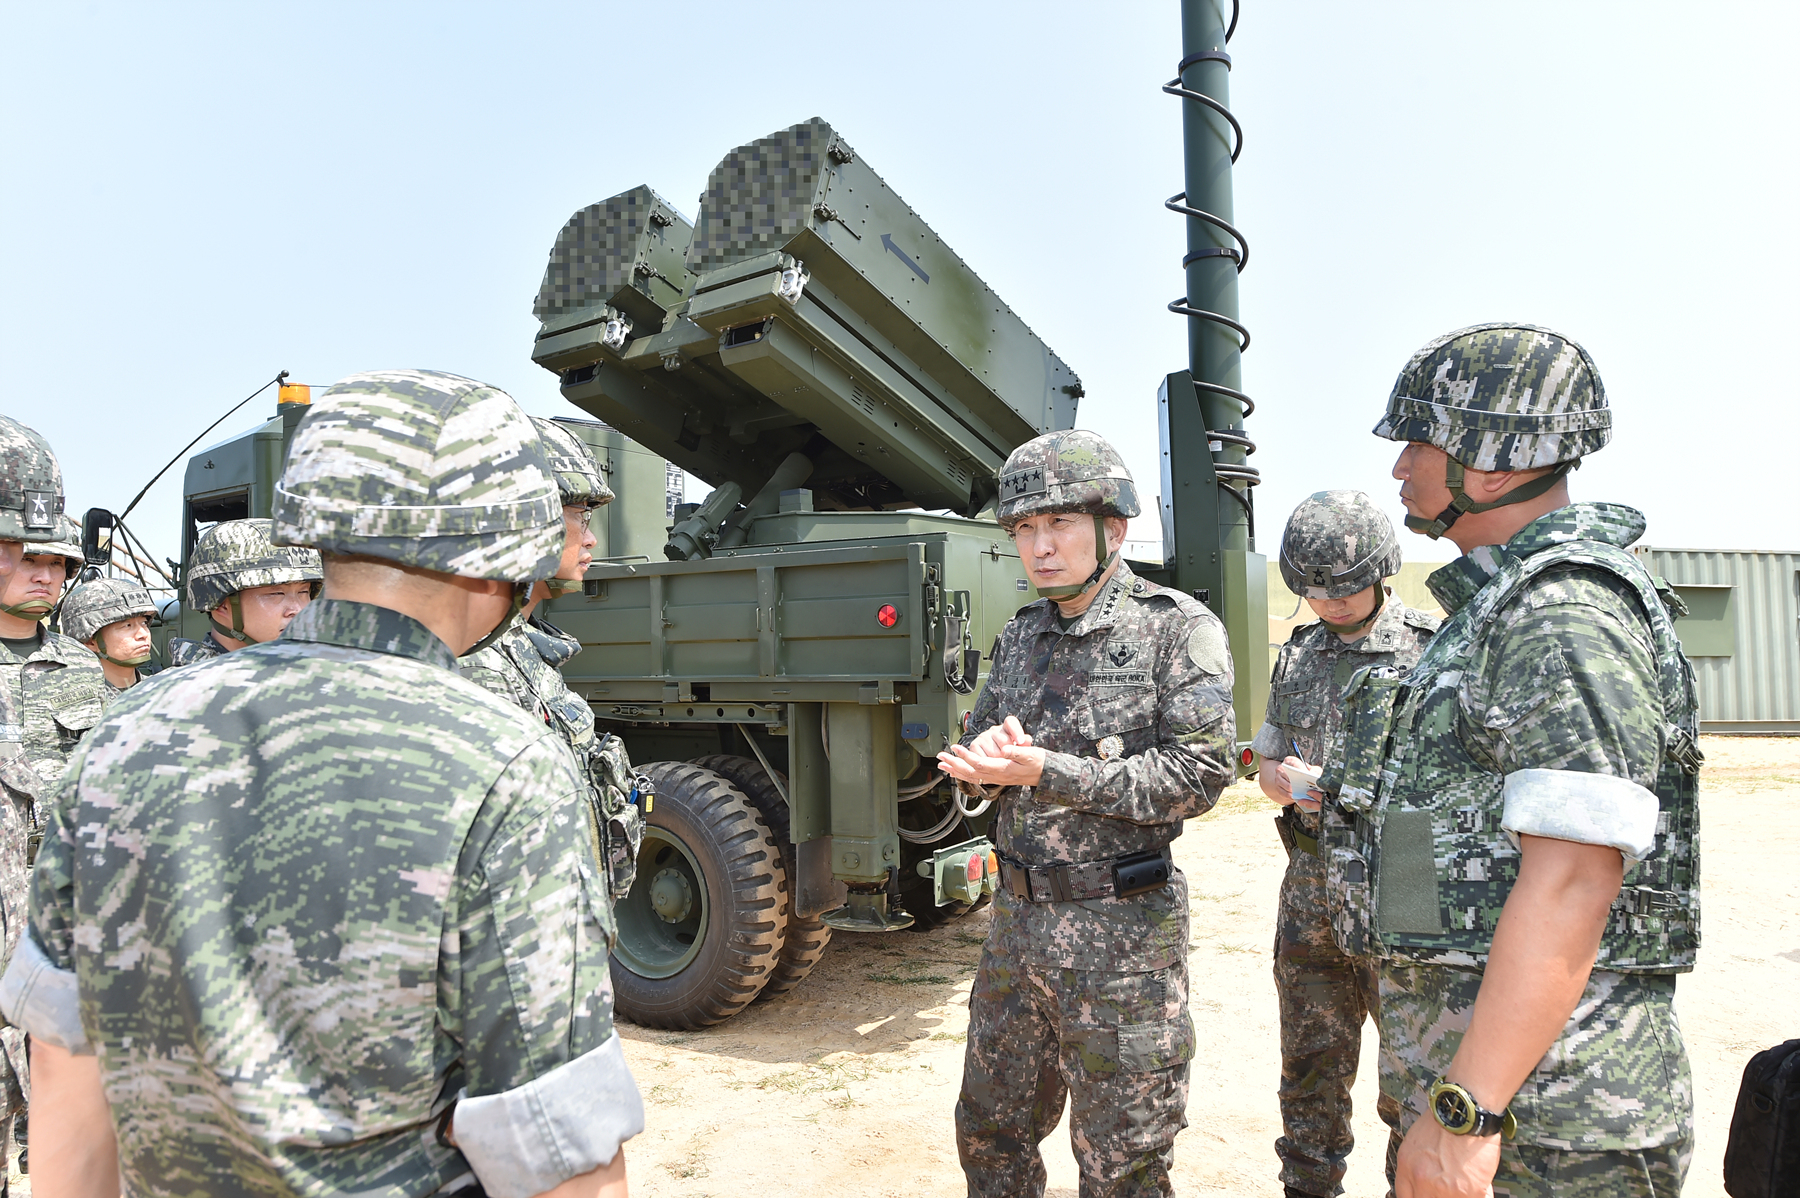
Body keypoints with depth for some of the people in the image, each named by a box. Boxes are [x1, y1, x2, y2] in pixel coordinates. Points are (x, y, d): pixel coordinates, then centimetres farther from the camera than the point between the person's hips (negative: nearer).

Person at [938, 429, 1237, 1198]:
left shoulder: (1178, 629, -10)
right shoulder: (1021, 637, 8)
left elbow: (1199, 774, -18)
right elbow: (976, 762, 14)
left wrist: (1047, 772, -24)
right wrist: (985, 759, -11)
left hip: (1121, 932, -6)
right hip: (1018, 916, 6)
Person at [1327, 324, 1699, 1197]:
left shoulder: (1566, 618, -18)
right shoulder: (1497, 608, 14)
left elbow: (1572, 881, -26)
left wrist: (1465, 1111, -25)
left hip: (1544, 1094, -9)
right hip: (1453, 1056, 10)